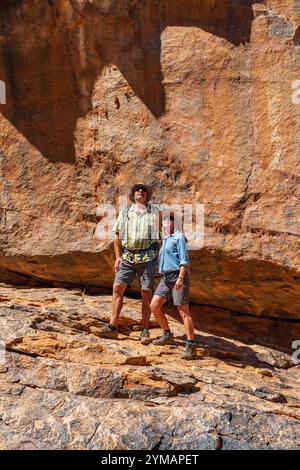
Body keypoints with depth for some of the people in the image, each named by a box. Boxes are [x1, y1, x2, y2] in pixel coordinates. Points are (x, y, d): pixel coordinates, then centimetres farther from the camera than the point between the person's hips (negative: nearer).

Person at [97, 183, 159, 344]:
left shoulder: (153, 212, 8)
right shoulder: (125, 212, 11)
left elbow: (158, 235, 9)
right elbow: (117, 236, 11)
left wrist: (158, 257, 3)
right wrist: (118, 257, 2)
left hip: (147, 257, -1)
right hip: (127, 256, 2)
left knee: (146, 293, -2)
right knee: (118, 287, -9)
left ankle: (145, 331, 4)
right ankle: (112, 327, -7)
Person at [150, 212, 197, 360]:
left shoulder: (179, 237, -3)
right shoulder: (165, 240, 21)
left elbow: (184, 260, -12)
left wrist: (181, 278, -21)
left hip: (178, 277, -8)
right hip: (165, 278, 8)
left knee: (183, 311, -10)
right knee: (154, 306, 2)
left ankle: (191, 346, -8)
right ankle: (167, 335, 18)